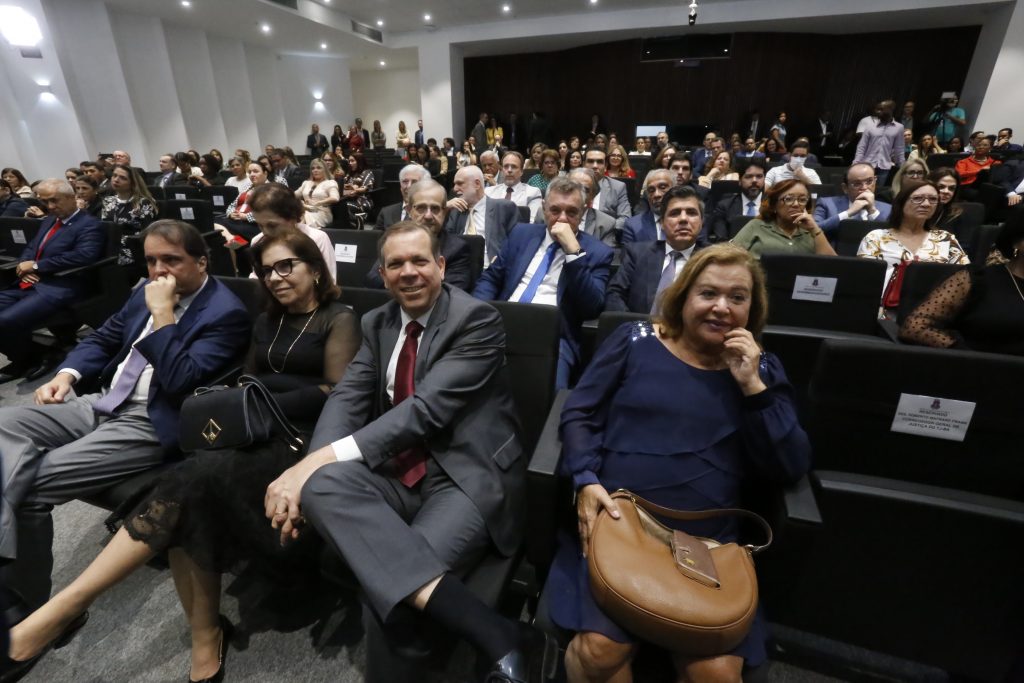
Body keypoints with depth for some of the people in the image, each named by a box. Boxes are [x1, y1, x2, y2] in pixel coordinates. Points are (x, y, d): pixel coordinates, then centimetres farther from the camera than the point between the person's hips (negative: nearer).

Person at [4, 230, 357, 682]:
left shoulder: (339, 319, 2)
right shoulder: (266, 322, 23)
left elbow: (335, 393, -9)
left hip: (302, 438, -5)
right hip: (255, 434, 6)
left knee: (192, 479, -30)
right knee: (187, 493, -25)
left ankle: (64, 607, -19)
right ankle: (205, 640, -15)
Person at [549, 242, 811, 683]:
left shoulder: (763, 368, 10)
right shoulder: (636, 340, 3)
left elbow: (792, 468, 2)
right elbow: (579, 414, 2)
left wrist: (752, 387, -8)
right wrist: (586, 481, -14)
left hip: (707, 542, 3)